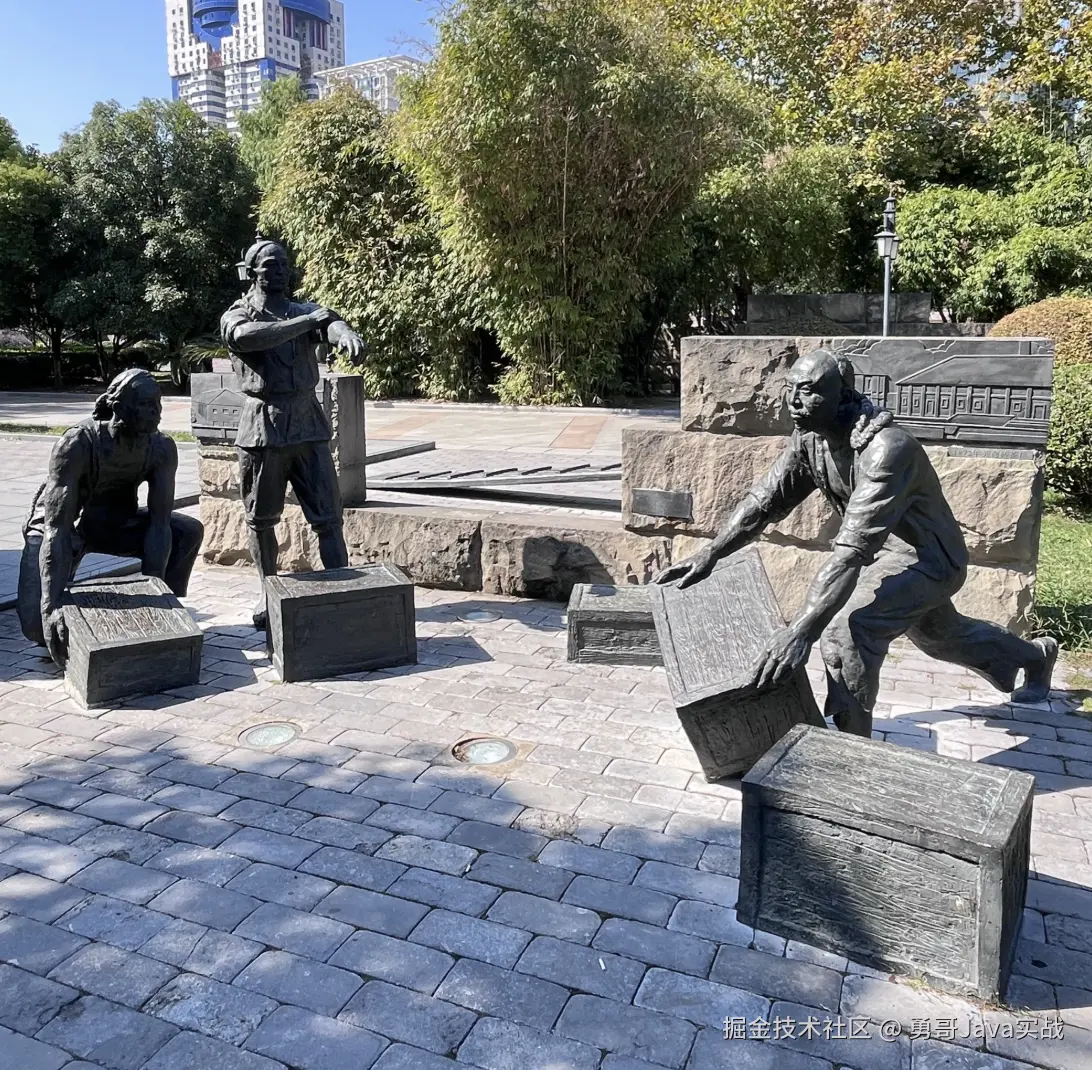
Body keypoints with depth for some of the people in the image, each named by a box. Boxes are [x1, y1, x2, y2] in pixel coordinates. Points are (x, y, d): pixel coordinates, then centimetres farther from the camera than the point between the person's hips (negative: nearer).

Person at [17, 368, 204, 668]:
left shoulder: (162, 449, -22)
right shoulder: (78, 443, -34)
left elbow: (159, 525, -23)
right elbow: (57, 528, -37)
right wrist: (52, 607, -45)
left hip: (115, 521, 4)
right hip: (59, 526, -4)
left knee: (190, 532, -19)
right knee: (38, 625, -26)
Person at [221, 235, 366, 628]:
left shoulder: (304, 310, 12)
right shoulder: (237, 316, 5)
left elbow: (328, 322, -13)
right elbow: (248, 336, -21)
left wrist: (344, 333, -37)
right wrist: (307, 321, -24)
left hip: (308, 425, 2)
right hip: (262, 427, -1)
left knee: (328, 517, -3)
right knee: (261, 519, 10)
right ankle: (269, 591, 27)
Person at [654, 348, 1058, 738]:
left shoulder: (886, 447, -37)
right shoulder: (810, 438, -13)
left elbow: (853, 547, -45)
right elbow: (764, 500, -8)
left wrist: (803, 629, -52)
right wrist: (709, 555, -19)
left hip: (926, 557, -9)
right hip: (887, 551, 9)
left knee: (846, 630, -30)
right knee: (938, 633, 31)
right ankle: (1035, 655, 61)